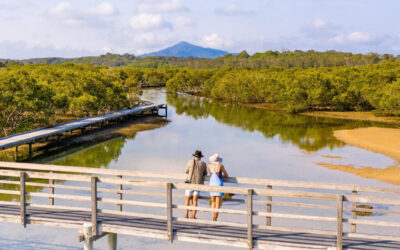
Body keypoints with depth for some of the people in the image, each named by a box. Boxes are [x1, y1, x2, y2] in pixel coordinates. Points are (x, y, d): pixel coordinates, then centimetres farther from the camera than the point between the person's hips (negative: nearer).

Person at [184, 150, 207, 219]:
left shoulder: (190, 162, -2)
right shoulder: (203, 164, 4)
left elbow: (186, 171, 12)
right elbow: (205, 174, 18)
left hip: (190, 183, -1)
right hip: (198, 183, 1)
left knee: (187, 199, 9)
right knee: (195, 200, 3)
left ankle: (186, 215, 2)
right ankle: (193, 215, -7)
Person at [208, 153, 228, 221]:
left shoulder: (209, 165, 2)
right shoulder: (221, 166, -9)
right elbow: (226, 175, 6)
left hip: (212, 184, 4)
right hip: (219, 185, -4)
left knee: (213, 202, 16)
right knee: (218, 203, -1)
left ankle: (213, 218, 13)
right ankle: (215, 219, -7)